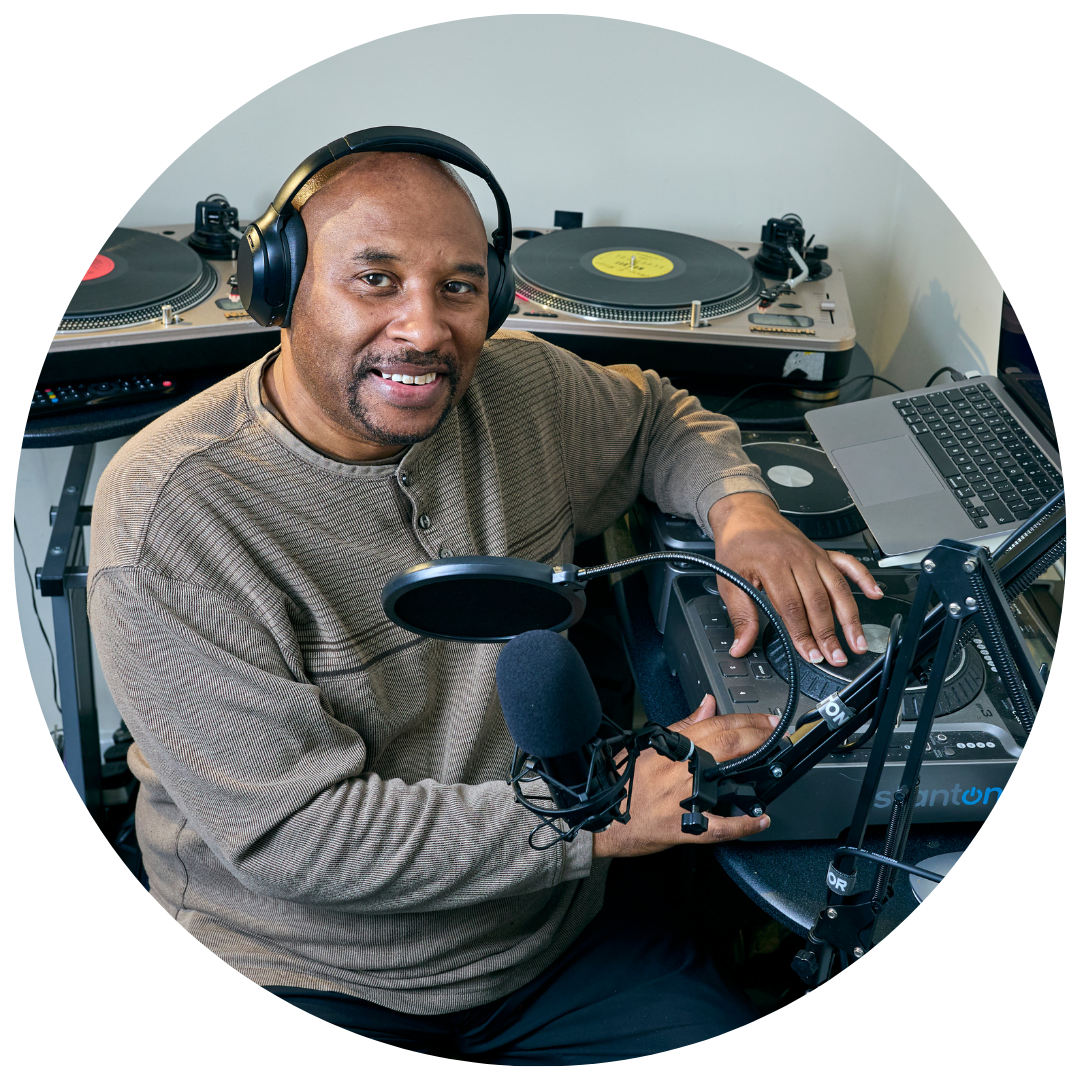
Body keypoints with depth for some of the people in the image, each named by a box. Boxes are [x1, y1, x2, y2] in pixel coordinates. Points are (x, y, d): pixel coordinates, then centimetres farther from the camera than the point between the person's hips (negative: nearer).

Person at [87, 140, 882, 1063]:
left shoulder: (521, 390, -5)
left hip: (551, 945, 4)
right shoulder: (169, 512, -21)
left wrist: (742, 510, -6)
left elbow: (657, 417, 18)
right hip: (306, 982, -3)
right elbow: (291, 832, -22)